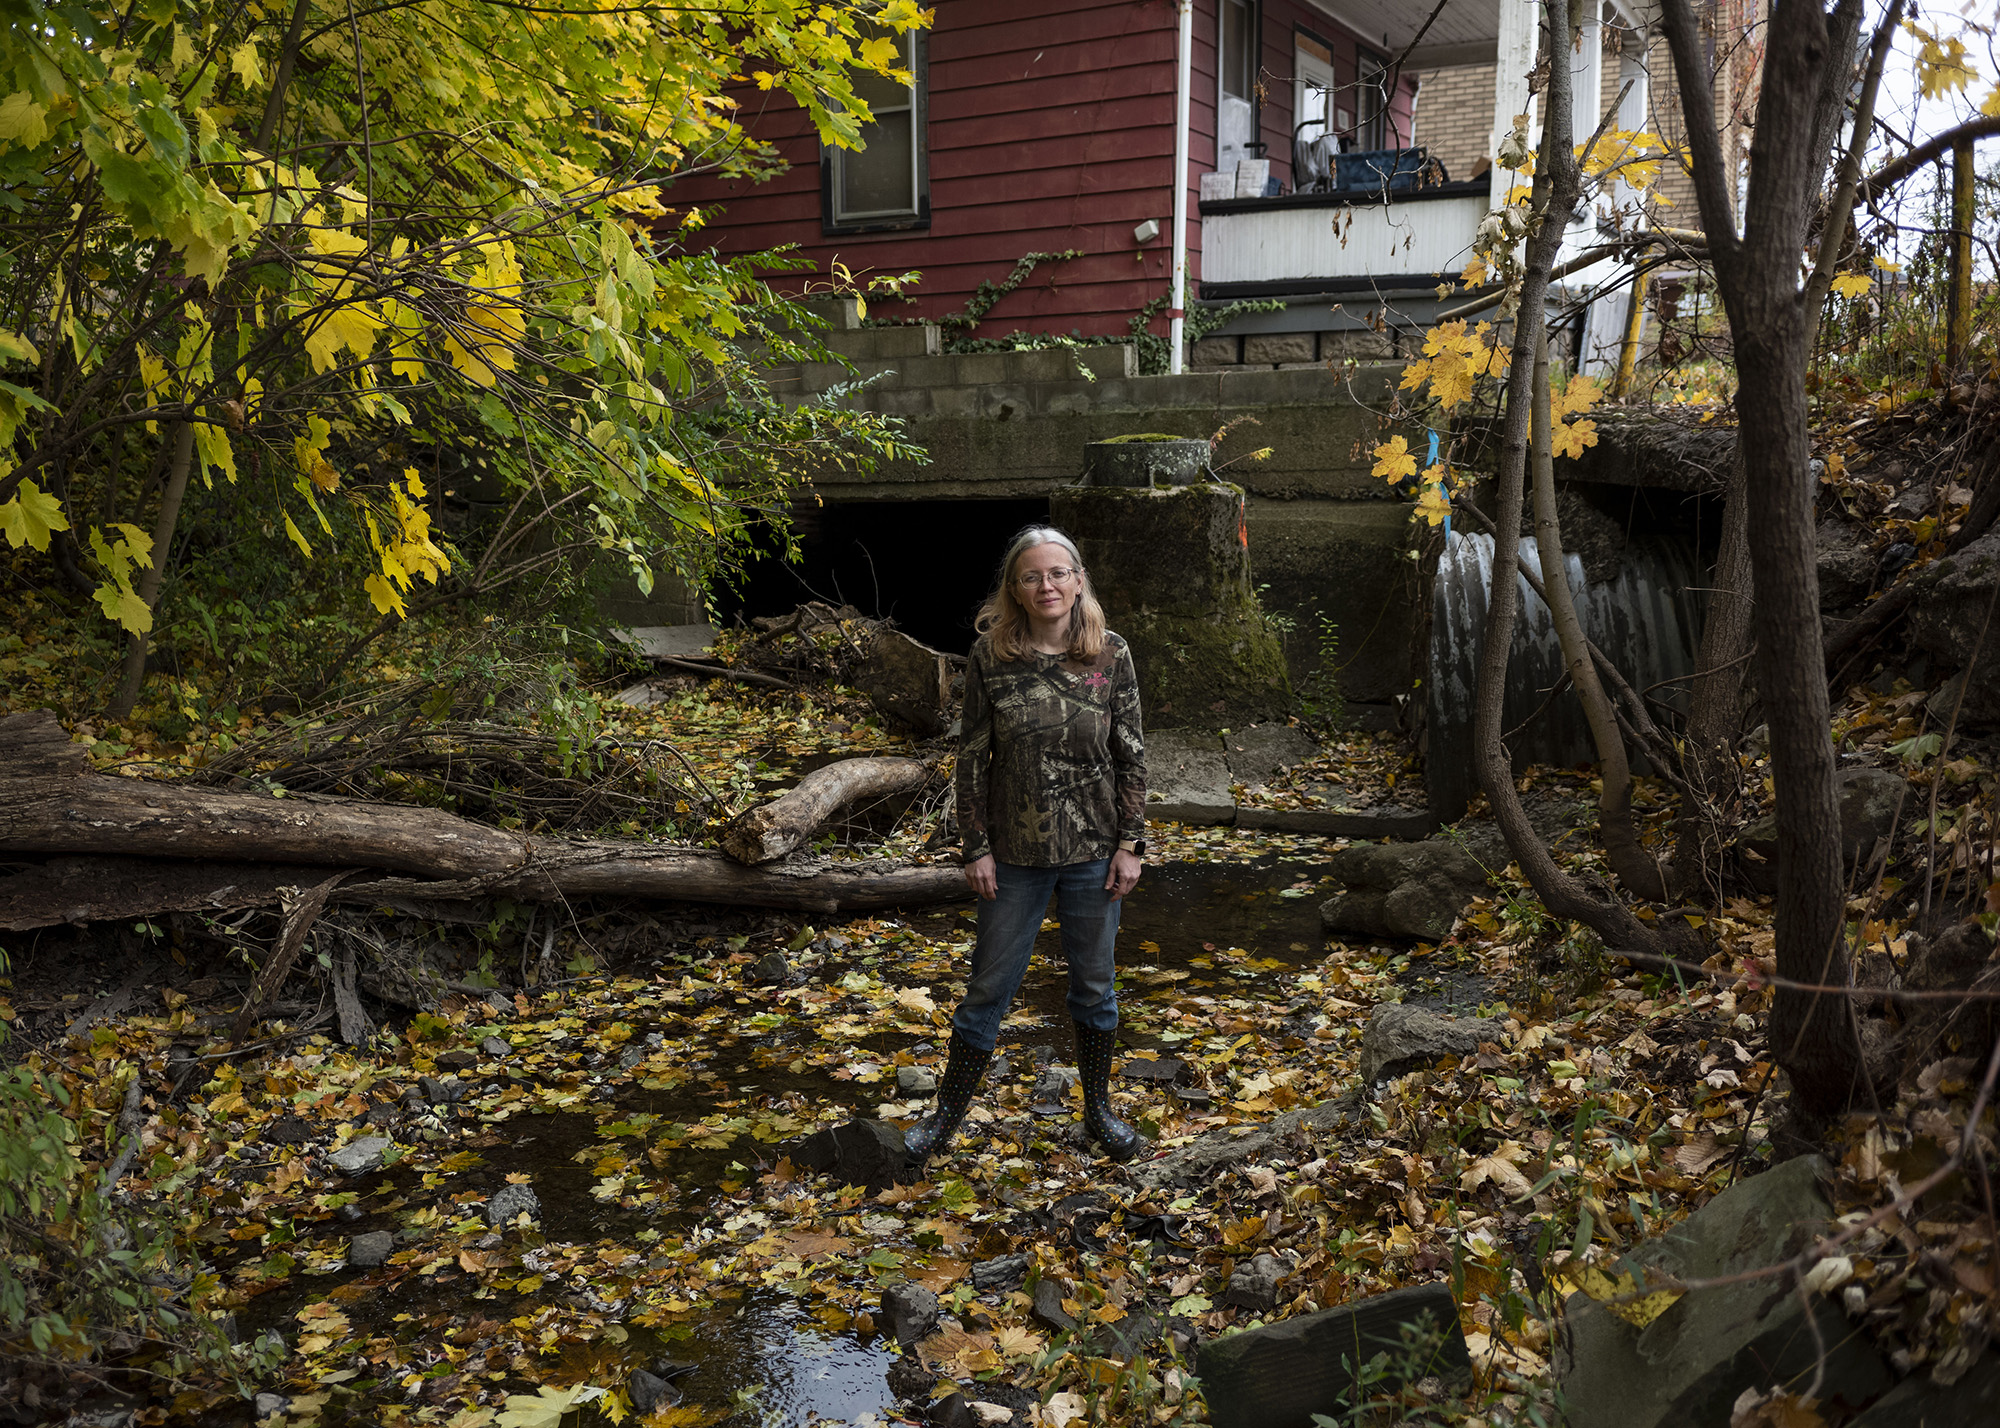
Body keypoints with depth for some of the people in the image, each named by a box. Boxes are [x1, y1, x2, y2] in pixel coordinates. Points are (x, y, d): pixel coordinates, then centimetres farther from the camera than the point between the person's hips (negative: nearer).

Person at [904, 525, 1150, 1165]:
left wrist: (1130, 843, -4)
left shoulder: (1110, 656, -6)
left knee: (1094, 985, 15)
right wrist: (977, 847, -5)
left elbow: (1131, 755, -1)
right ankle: (946, 1116, 26)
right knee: (988, 987, 9)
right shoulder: (989, 657, -8)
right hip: (1016, 854, -1)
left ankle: (1098, 1111, 34)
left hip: (1093, 850, 1)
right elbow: (973, 757, -4)